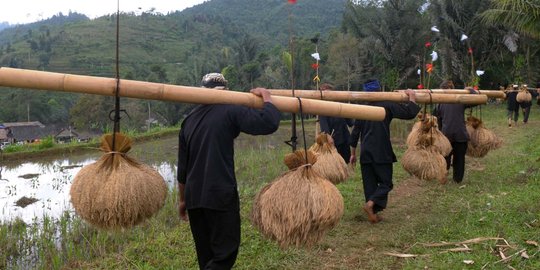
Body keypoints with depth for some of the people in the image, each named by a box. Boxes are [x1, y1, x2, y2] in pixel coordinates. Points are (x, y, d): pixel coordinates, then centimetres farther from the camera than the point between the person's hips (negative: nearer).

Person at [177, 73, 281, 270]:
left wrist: (182, 199, 25)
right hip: (221, 195, -6)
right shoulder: (230, 112, -6)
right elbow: (269, 123, -17)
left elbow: (182, 166, 16)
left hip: (193, 197, 7)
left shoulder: (189, 119, 13)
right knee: (225, 253, -2)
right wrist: (266, 96, 1)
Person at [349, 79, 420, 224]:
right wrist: (412, 97, 3)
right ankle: (370, 204, -18)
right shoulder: (387, 106, -5)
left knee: (369, 184, 11)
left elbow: (355, 133, 9)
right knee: (386, 182, 5)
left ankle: (373, 213, 12)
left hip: (365, 153, 4)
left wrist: (353, 153, 16)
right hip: (382, 153, -4)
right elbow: (409, 113, -11)